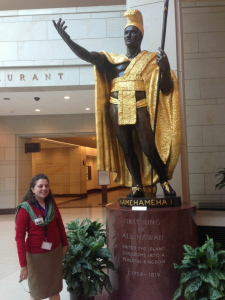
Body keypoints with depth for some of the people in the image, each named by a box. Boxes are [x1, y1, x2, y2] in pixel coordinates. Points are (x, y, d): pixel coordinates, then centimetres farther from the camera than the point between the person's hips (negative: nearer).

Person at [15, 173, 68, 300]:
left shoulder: (51, 203, -3)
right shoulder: (25, 208, -18)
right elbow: (20, 237, -17)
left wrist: (65, 244, 11)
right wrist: (23, 264, -18)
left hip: (55, 251, 4)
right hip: (36, 254, -4)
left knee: (54, 288, 20)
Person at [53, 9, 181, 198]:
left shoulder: (150, 59, 8)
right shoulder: (114, 59, 15)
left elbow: (166, 88, 0)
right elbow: (87, 56, 6)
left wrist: (166, 69, -19)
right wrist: (66, 38, -4)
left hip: (140, 108, -3)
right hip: (117, 109, 4)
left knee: (148, 149, -9)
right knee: (127, 149, 4)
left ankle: (165, 183, 10)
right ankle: (138, 187, 14)